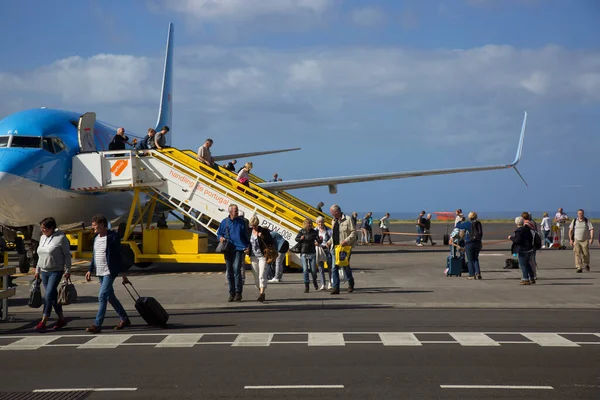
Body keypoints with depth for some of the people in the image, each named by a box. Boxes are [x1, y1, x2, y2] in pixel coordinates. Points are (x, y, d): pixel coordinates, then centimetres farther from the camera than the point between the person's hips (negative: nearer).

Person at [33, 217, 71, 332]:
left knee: (49, 295, -13)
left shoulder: (61, 238, -10)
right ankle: (61, 319, 20)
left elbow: (67, 255, -8)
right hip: (44, 271, 7)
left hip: (56, 271, -7)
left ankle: (43, 322, -13)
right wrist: (37, 270, 18)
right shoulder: (42, 238, 11)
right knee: (53, 296, 10)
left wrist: (67, 270, -11)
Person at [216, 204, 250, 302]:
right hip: (228, 250, 3)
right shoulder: (224, 222, 8)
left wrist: (247, 246, -1)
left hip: (239, 249, -3)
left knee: (236, 269, -14)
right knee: (229, 272, 5)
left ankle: (238, 293, -10)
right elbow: (219, 233, 17)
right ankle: (232, 293, 14)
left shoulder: (241, 222, 6)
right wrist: (220, 238, -6)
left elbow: (246, 235, 11)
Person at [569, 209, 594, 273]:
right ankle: (579, 268, -12)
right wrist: (570, 239, -2)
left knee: (586, 254, 0)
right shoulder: (574, 221, 5)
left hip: (585, 240, 0)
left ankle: (586, 264, 30)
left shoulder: (587, 221, 2)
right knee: (577, 253, -11)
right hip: (576, 240, 0)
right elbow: (570, 230, 7)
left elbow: (591, 230, -5)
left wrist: (591, 238, -18)